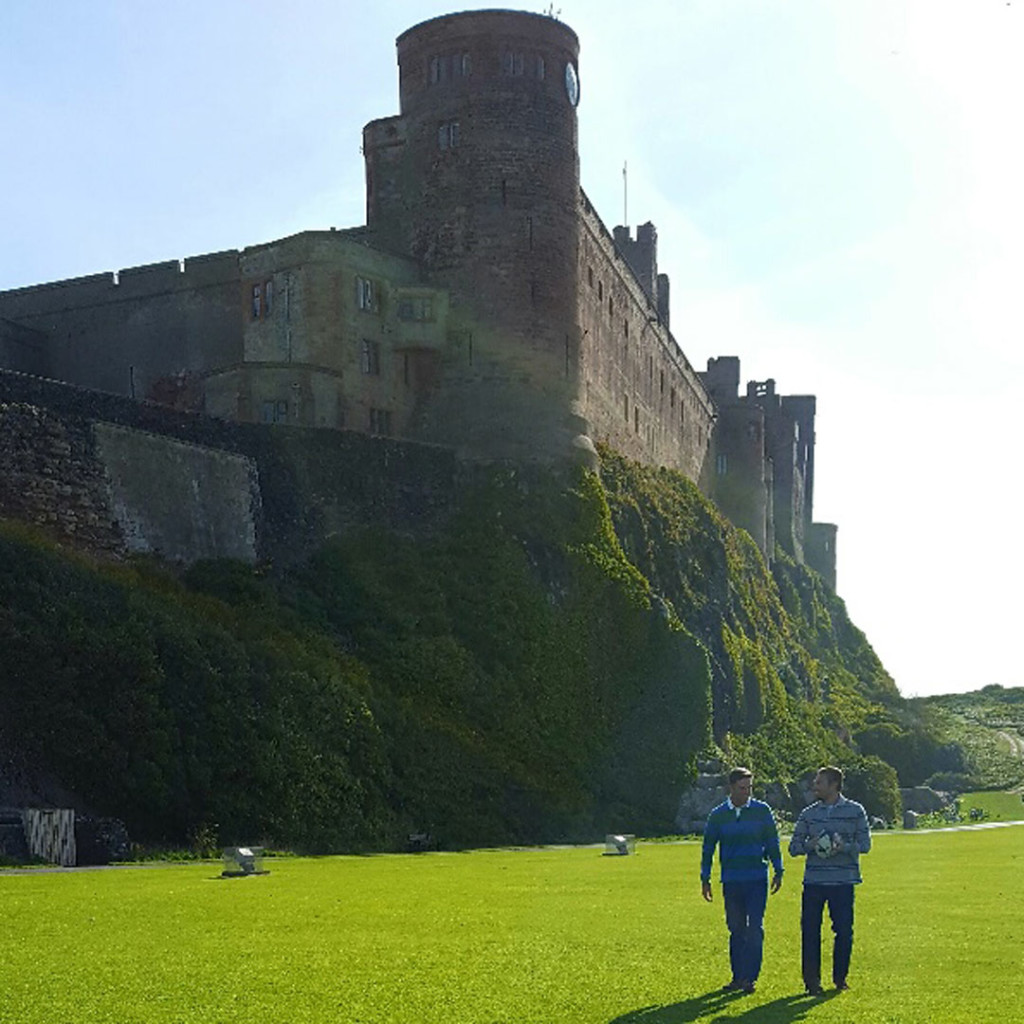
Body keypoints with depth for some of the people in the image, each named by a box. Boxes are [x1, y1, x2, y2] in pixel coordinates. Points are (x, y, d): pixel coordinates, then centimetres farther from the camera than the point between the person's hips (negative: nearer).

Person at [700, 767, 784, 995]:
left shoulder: (762, 811, 2)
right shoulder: (718, 815, 4)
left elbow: (773, 843, 8)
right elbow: (708, 848, 11)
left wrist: (778, 871, 5)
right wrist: (705, 879, 9)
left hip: (757, 879, -2)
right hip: (731, 880, 2)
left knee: (754, 928, -7)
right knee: (736, 929, 7)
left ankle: (750, 977, -4)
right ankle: (738, 977, 13)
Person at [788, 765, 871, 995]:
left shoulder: (855, 811, 4)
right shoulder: (808, 814, 10)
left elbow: (864, 844, 1)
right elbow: (794, 847, 10)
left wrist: (843, 846, -16)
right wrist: (811, 845, -10)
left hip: (843, 881, -2)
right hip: (814, 881, 2)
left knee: (844, 931, 2)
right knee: (810, 931, -1)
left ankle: (840, 978, 19)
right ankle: (812, 980, 8)